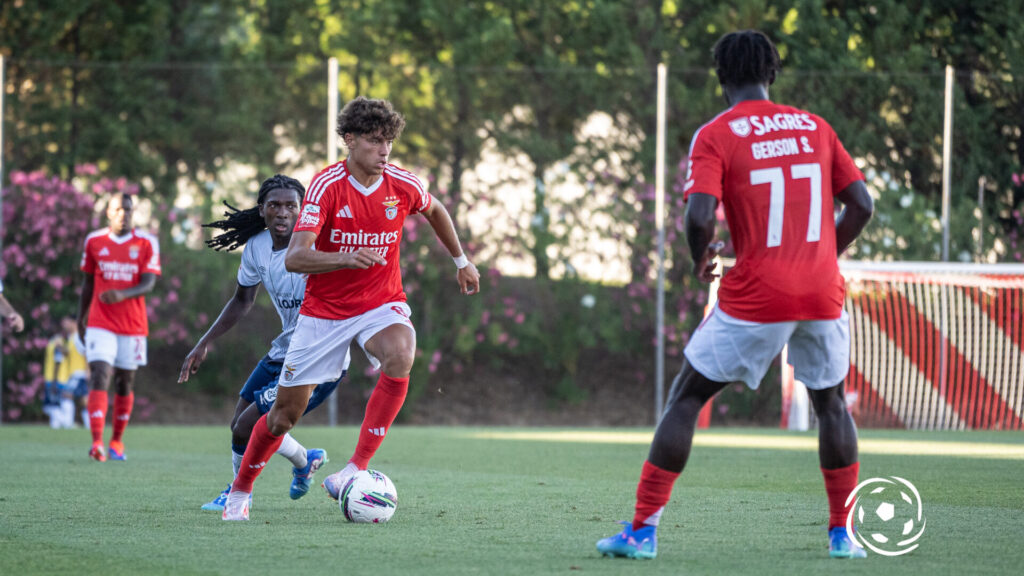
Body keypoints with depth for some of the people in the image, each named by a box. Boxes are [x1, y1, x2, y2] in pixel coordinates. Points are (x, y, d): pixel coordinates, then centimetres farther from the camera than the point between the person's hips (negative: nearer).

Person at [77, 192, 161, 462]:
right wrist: (80, 318, 15)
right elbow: (88, 282, 14)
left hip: (133, 326, 1)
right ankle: (97, 443, -23)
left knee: (125, 383, 9)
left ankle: (117, 440, 25)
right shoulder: (94, 241, 5)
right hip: (100, 325, -1)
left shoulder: (146, 243, 0)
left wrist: (122, 295, -28)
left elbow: (148, 284, -10)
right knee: (100, 377, -14)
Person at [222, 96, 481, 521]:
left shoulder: (403, 186, -8)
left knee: (400, 355, -34)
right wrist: (348, 258, -43)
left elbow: (435, 211, 19)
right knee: (286, 413, 2)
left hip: (381, 305, 2)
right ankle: (240, 491, 28)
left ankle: (357, 468, -29)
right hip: (324, 310, -1)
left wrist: (461, 261, 28)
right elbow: (294, 258, -28)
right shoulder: (326, 186, -18)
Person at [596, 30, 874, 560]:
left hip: (754, 296, -3)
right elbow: (861, 205, 8)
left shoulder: (716, 135, -4)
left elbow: (699, 216, -16)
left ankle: (642, 531, 4)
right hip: (823, 292, 4)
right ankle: (842, 534, 22)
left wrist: (700, 259, 4)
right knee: (830, 403, 23)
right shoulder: (815, 127, 9)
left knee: (685, 400, 8)